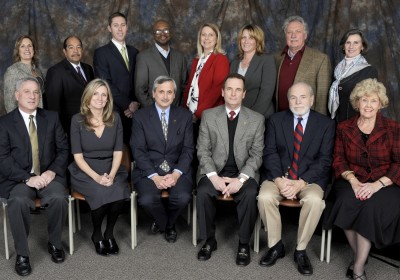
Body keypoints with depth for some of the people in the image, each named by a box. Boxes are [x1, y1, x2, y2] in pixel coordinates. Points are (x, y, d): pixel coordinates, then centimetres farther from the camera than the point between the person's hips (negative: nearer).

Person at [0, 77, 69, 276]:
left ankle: (54, 243, -2)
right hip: (18, 179, -1)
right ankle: (22, 254, -12)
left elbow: (63, 149, 7)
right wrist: (28, 178, -19)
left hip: (48, 175, 2)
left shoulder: (51, 118, 10)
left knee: (58, 198, -29)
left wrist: (52, 171, -10)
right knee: (18, 201, -33)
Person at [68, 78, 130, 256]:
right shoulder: (77, 120, -2)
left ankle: (109, 233, -2)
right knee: (101, 193, -31)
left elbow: (118, 152, 1)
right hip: (85, 171, -2)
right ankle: (97, 234, -2)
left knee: (119, 192, -29)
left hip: (111, 169, 2)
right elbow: (78, 156, -6)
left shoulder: (115, 118, 5)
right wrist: (96, 177, -19)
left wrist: (111, 175, -16)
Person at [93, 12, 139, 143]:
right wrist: (128, 104, -12)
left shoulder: (134, 52, 14)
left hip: (133, 112, 4)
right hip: (113, 112, -4)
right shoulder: (101, 53, -2)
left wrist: (135, 105, -4)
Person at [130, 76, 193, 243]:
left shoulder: (185, 116, 7)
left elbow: (188, 149, 3)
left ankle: (167, 223, 10)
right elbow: (138, 150, -4)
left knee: (183, 197, -27)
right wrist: (154, 176, -16)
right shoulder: (140, 116, 3)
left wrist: (176, 173, -14)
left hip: (177, 169, 1)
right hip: (149, 169, -1)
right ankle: (164, 223, 9)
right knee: (147, 199, -28)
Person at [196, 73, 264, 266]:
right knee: (203, 192, -29)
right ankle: (209, 240, -5)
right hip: (214, 170, 1)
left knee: (250, 194, -31)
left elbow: (256, 154, -1)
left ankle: (244, 243, -8)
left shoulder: (257, 119, 3)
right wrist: (214, 177, -15)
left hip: (243, 172, 0)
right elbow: (203, 150, 1)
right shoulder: (208, 115, 4)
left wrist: (241, 179, -17)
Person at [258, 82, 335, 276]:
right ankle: (275, 246, -6)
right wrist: (279, 179, -17)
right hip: (278, 175, 2)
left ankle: (301, 250, -11)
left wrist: (301, 182, -18)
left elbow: (324, 159, -5)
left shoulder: (326, 124, 3)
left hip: (310, 178, -1)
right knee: (265, 197, -28)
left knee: (314, 201, -32)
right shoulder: (276, 120, 7)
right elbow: (270, 153, 0)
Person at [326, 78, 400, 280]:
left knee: (372, 206, -32)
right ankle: (359, 255, -12)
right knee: (348, 202, -31)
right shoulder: (344, 128, 10)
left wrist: (378, 184, -19)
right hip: (352, 182, 2)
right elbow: (339, 160, 5)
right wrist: (353, 181, -14)